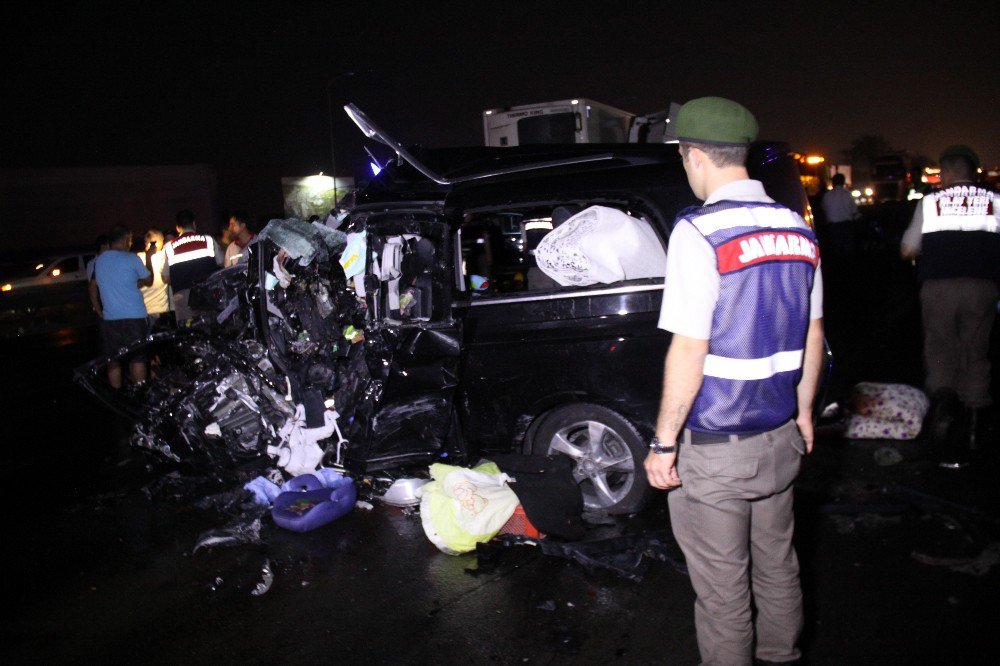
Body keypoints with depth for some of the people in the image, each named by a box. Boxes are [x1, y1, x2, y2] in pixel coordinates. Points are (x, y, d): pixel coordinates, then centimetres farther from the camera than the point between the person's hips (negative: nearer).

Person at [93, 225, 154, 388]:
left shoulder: (99, 261, 9)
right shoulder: (131, 258, -8)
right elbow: (149, 281, 3)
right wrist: (148, 258, 14)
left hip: (109, 317, 4)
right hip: (133, 315, -4)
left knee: (113, 359, 9)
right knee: (137, 358, 3)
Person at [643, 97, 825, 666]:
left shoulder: (700, 231, -18)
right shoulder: (798, 230, 3)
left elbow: (689, 351, -20)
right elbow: (813, 335, 11)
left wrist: (663, 442, -12)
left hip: (714, 448, -7)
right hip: (780, 437, 7)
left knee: (723, 588, 10)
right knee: (777, 566, 24)